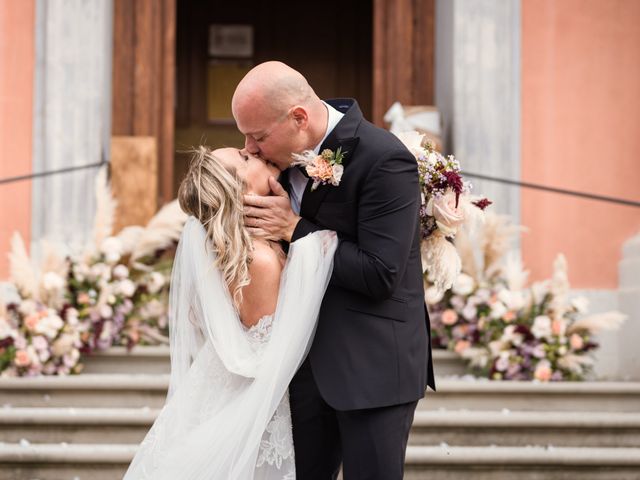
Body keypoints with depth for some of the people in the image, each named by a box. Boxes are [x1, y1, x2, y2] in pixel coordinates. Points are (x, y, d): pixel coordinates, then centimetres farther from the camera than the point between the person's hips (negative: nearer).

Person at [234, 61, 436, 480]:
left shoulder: (385, 161, -20)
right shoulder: (292, 148, 2)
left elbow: (380, 276, -22)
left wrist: (295, 229, -18)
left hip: (372, 364, -7)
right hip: (308, 357, 7)